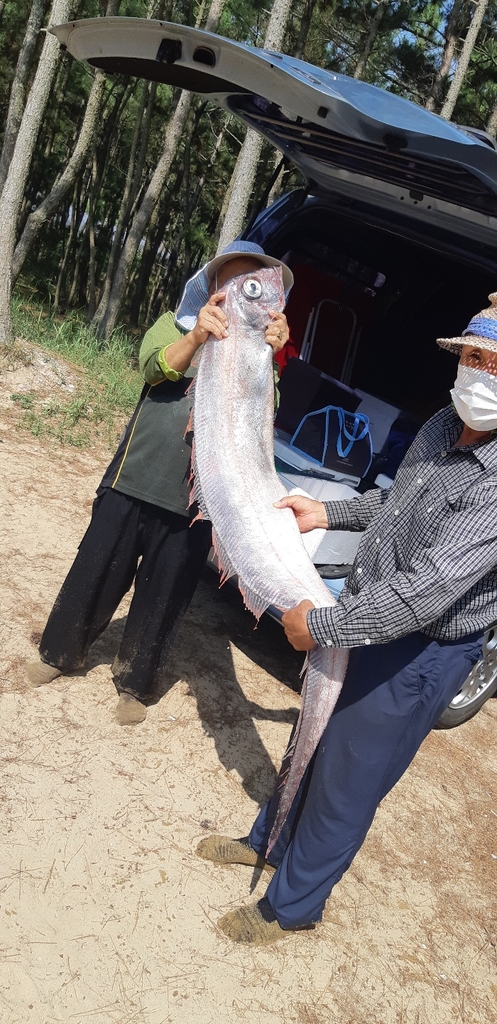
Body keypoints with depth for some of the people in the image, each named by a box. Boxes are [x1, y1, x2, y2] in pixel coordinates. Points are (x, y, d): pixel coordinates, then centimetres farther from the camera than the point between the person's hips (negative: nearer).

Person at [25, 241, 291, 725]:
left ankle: (135, 682, 29)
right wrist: (197, 334, -36)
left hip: (194, 499, 0)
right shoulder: (175, 324, 6)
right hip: (135, 480, 1)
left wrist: (271, 354, -34)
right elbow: (153, 365, -16)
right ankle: (61, 652, 35)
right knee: (95, 571, 11)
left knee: (164, 594, 9)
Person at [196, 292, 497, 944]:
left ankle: (291, 906, 34)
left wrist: (321, 627, -24)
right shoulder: (443, 426, -2)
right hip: (363, 619, 8)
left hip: (418, 655, -8)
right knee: (316, 740, 26)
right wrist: (329, 515, 5)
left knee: (346, 782, 10)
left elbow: (430, 588, -33)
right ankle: (271, 841, 51)